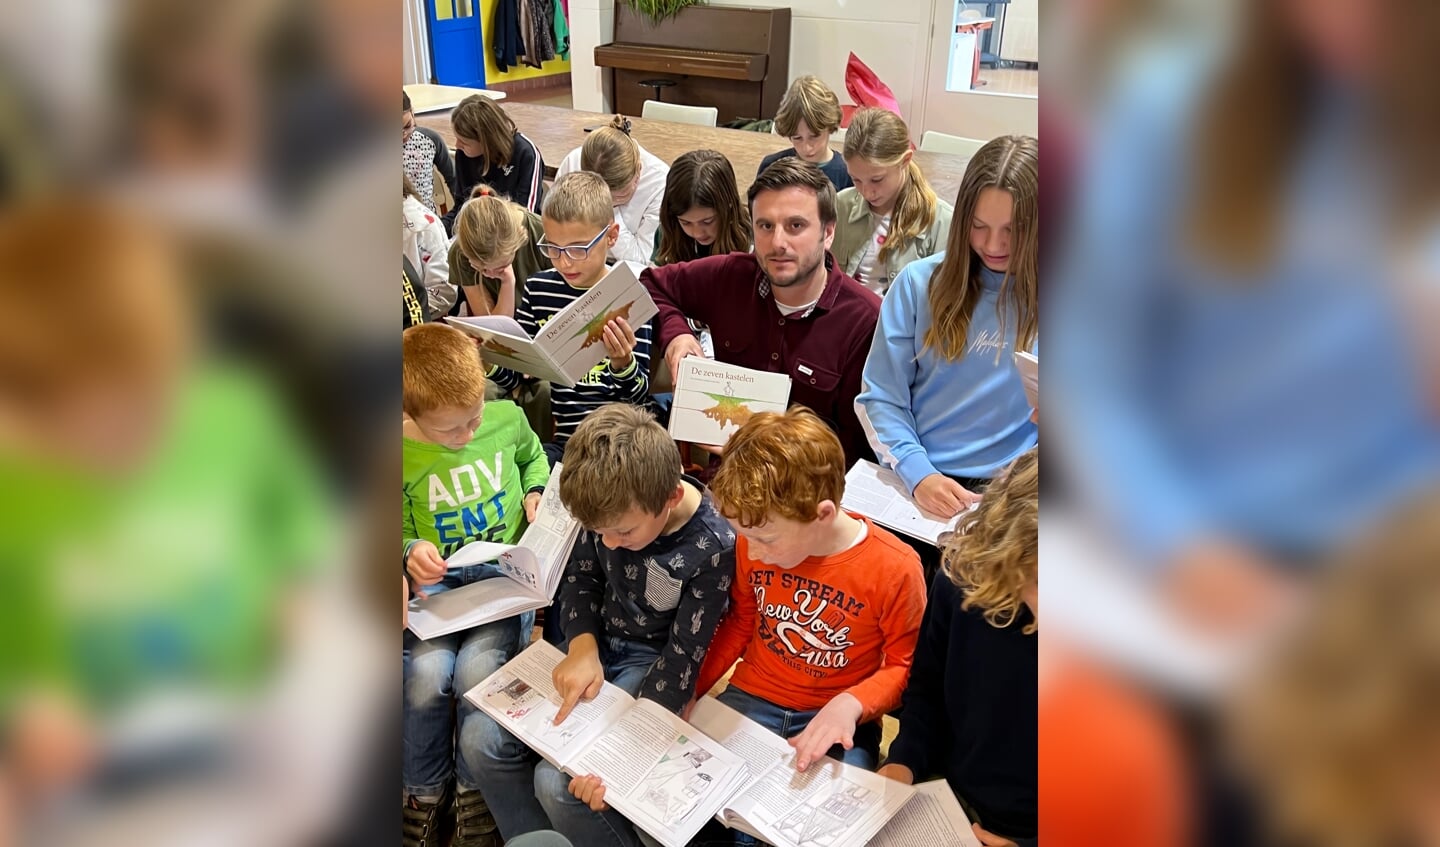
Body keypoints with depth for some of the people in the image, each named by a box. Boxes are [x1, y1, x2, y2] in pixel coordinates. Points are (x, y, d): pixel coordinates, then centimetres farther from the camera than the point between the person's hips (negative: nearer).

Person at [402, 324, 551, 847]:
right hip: (437, 583, 0)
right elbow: (399, 533, 5)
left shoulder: (506, 417, -3)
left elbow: (533, 456, 19)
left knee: (476, 670, -23)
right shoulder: (402, 452, -7)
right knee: (427, 672, -24)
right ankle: (425, 791, 5)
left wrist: (534, 493, 0)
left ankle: (475, 791, 4)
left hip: (507, 574, 0)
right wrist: (409, 552, -16)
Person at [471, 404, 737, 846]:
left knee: (558, 781, -20)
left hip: (652, 660, -5)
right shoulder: (613, 505, -14)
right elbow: (581, 577, 3)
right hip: (596, 640, 6)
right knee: (487, 740, -7)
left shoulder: (714, 548, -27)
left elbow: (684, 656, -19)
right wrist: (582, 646, -15)